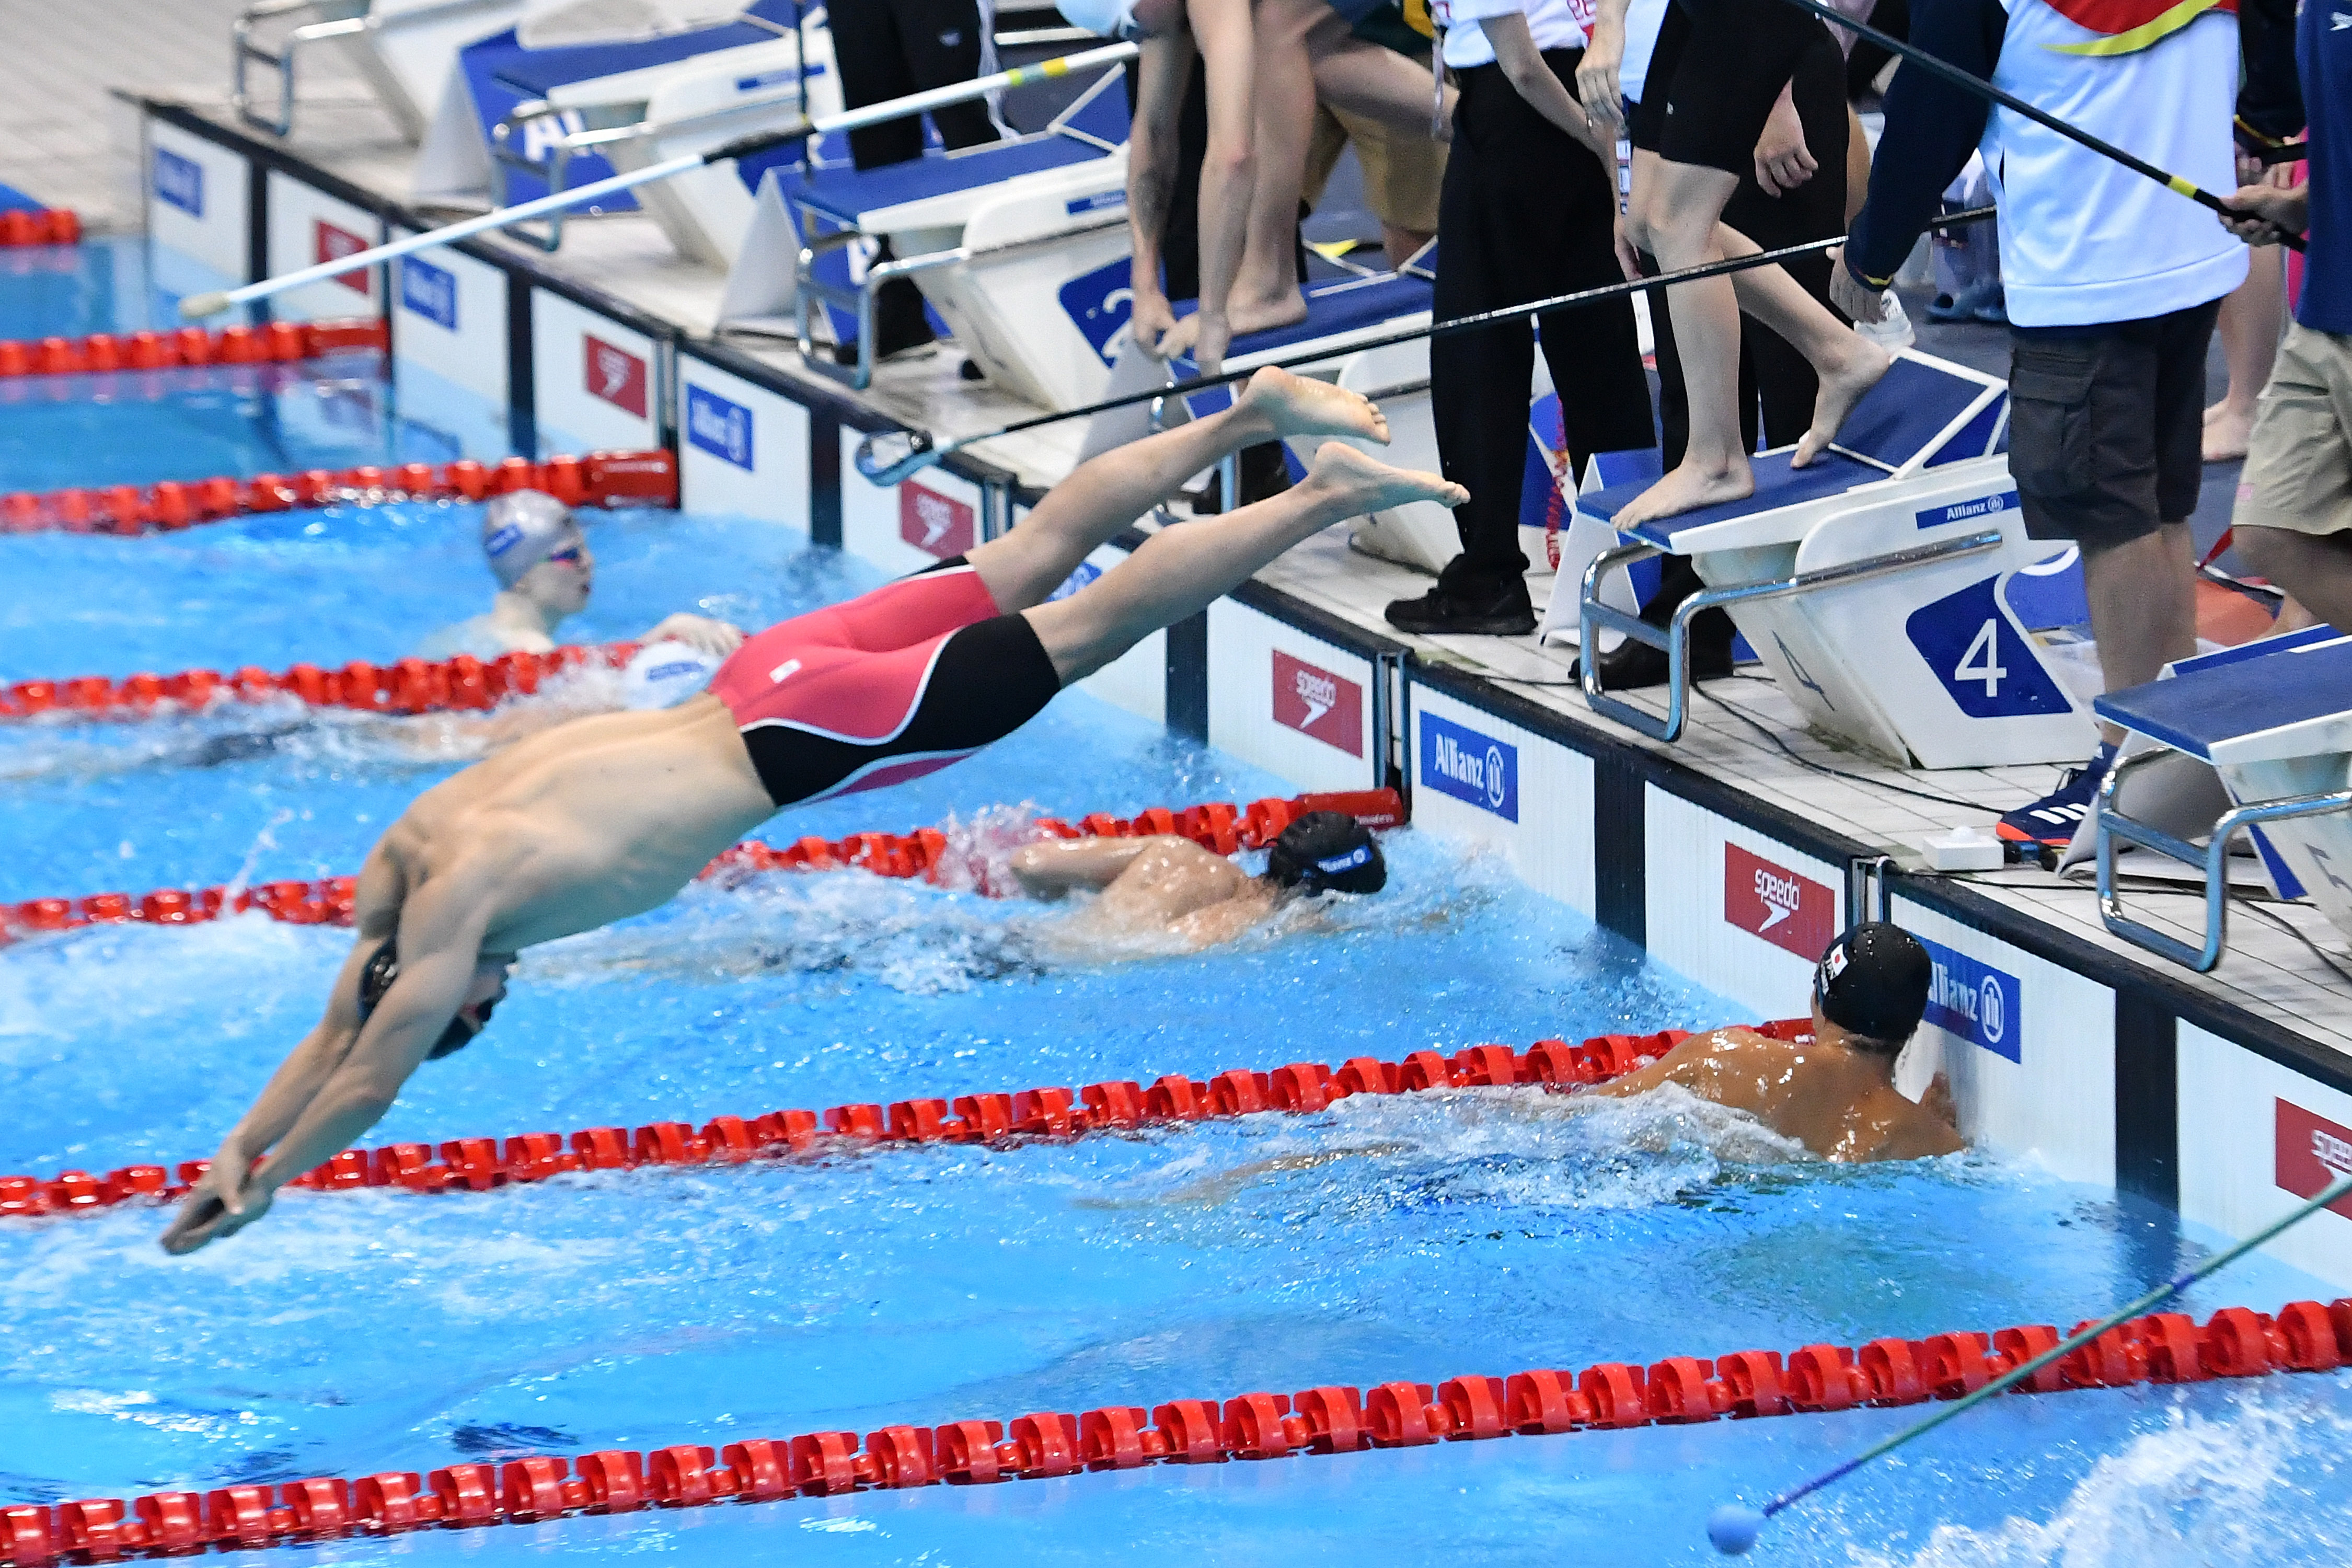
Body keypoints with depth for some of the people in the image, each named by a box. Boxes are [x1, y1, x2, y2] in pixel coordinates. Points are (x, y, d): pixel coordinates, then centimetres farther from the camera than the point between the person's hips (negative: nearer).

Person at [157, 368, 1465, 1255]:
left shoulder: (459, 896, -19)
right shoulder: (400, 860, 3)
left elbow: (370, 1083, -17)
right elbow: (333, 1037, 14)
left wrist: (252, 1198, -10)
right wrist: (238, 1150, 7)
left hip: (804, 731, -6)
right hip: (768, 685, 6)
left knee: (1079, 633, -3)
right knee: (1031, 559, 14)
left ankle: (1331, 495, -2)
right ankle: (1251, 414, 19)